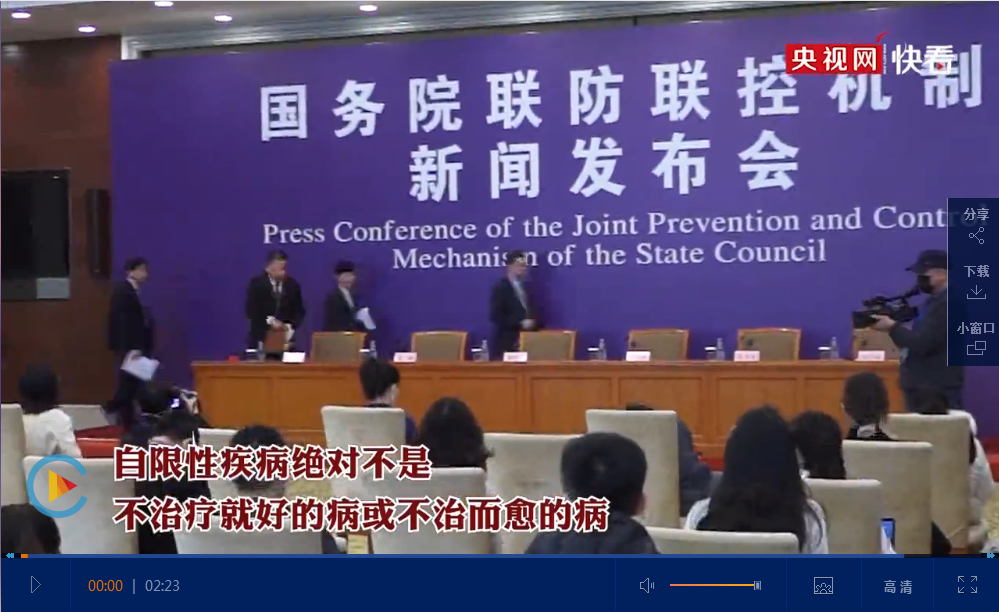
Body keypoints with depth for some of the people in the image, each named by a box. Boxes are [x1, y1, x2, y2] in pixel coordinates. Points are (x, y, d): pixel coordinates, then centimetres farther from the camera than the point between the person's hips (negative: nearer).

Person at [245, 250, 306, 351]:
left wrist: (290, 326, -9)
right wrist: (269, 321, -19)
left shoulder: (293, 285, 8)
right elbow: (251, 310, -8)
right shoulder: (256, 283, -1)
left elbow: (299, 311, 9)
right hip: (261, 338, -2)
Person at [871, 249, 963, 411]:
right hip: (925, 388, 11)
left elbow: (923, 343, -22)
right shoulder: (938, 300, 18)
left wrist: (892, 327, -11)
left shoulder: (946, 304, -16)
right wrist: (895, 326, 3)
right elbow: (918, 337, 20)